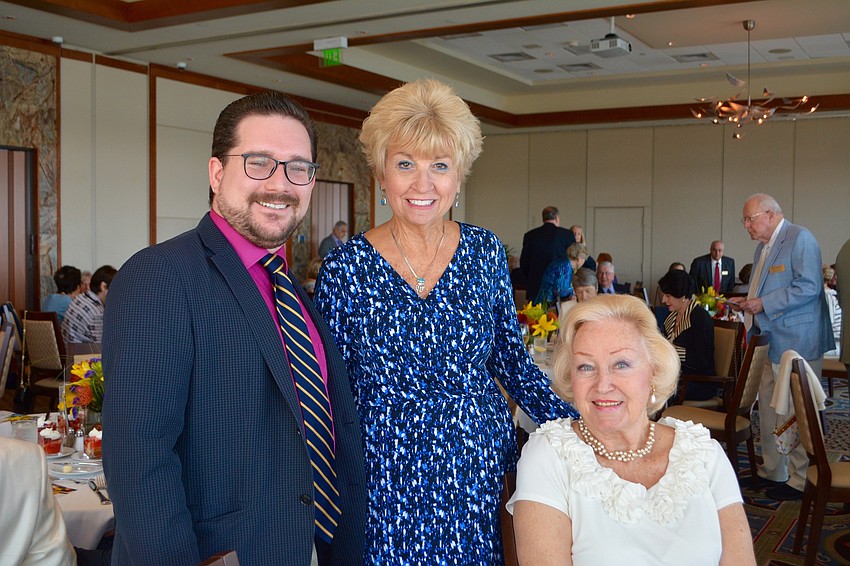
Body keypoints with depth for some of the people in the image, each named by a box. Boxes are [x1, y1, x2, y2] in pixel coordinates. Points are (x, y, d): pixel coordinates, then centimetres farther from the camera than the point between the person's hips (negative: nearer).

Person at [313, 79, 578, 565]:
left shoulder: (485, 251, -1)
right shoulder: (345, 268, -9)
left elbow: (511, 357, 6)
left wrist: (576, 427, -2)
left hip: (482, 465, 3)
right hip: (389, 476, -2)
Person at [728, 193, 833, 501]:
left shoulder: (800, 238, -12)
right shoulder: (763, 247, 16)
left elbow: (809, 287, -22)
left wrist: (764, 304, -20)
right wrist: (747, 302, 8)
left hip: (797, 342, -9)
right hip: (771, 342, 9)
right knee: (768, 407, 14)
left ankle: (799, 481, 10)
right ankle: (772, 471, 26)